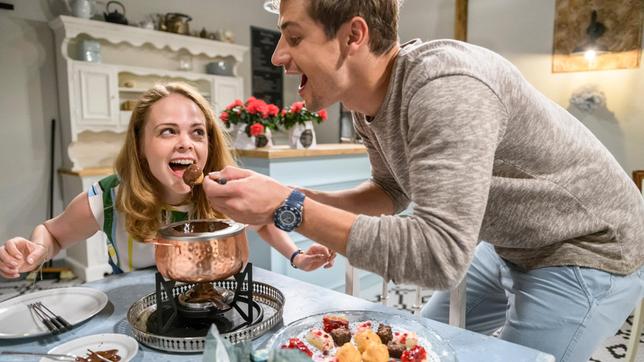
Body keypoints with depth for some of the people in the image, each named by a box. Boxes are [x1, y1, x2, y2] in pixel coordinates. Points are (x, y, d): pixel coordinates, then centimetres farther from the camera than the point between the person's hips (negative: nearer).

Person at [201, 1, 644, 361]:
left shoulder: (446, 87, -34)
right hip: (510, 246, 8)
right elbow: (392, 192, 4)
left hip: (587, 250, -7)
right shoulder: (369, 99, -8)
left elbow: (439, 257, -38)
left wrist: (289, 208, -36)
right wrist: (309, 201, -13)